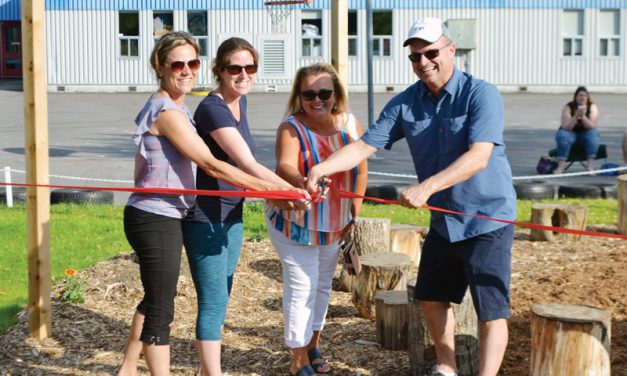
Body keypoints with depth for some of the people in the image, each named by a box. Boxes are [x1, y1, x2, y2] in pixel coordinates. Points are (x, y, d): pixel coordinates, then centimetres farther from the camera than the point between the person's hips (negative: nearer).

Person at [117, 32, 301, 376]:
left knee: (154, 299, 22)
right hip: (156, 221, -10)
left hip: (159, 218, 10)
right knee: (161, 310, -2)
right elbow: (212, 166, -24)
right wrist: (271, 188, -25)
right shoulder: (168, 112, -20)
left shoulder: (173, 107, 11)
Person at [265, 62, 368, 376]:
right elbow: (285, 167, -36)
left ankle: (312, 346, 38)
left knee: (323, 284, 18)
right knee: (301, 287, -5)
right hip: (293, 222, -5)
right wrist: (303, 182, -58)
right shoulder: (291, 128, -19)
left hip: (334, 225, 5)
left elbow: (360, 169, 0)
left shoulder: (350, 124, -9)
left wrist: (354, 213, 2)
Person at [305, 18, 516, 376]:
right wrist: (323, 167, -25)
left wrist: (427, 187, -40)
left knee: (491, 313, -4)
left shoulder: (481, 94, -18)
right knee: (432, 297, 20)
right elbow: (364, 145, -7)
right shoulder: (406, 103, -2)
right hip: (443, 220, 7)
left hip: (487, 220, -7)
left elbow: (478, 157, -30)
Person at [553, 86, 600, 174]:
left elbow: (592, 126, -18)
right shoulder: (568, 107, -13)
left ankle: (590, 166, -37)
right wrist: (576, 116, -35)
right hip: (571, 133, -1)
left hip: (585, 134, 1)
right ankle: (561, 166, -38)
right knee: (562, 135, -32)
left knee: (593, 134, -30)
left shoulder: (592, 107, -9)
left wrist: (583, 116, -34)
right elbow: (565, 127, -21)